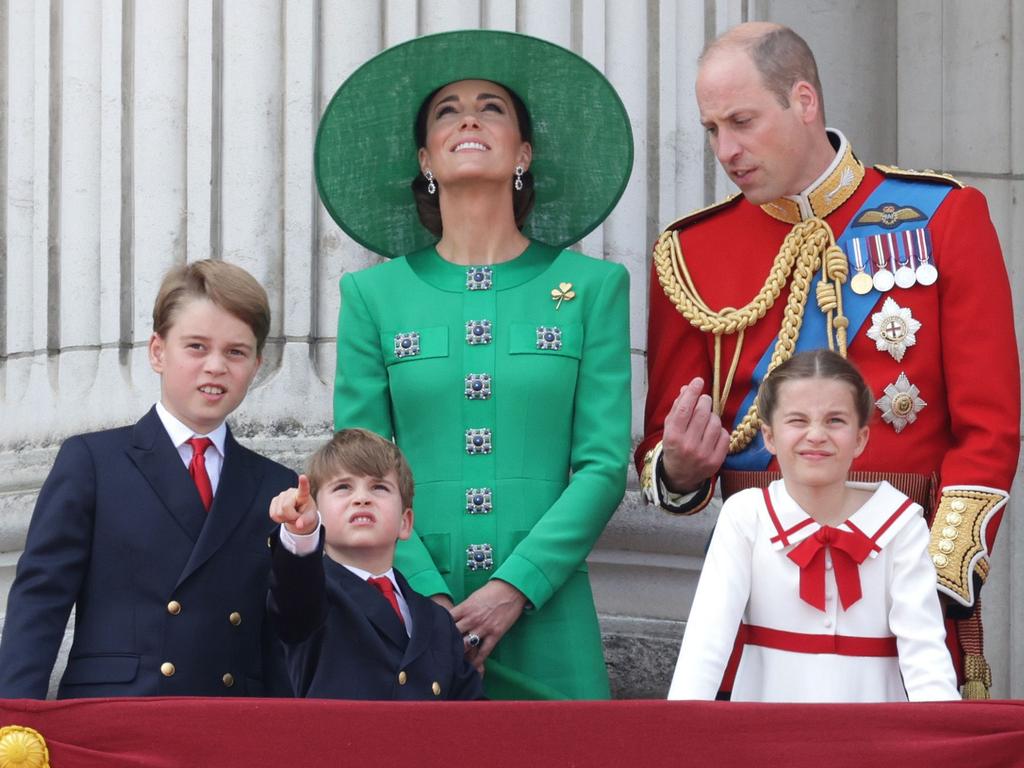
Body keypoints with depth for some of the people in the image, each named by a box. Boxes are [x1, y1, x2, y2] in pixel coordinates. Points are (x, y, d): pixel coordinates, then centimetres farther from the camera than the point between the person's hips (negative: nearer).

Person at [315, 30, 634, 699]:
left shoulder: (591, 286, 5)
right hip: (407, 618, 0)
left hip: (545, 617, 0)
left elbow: (605, 465, 0)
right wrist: (427, 598, -11)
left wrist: (514, 587, -12)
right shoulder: (374, 294, 7)